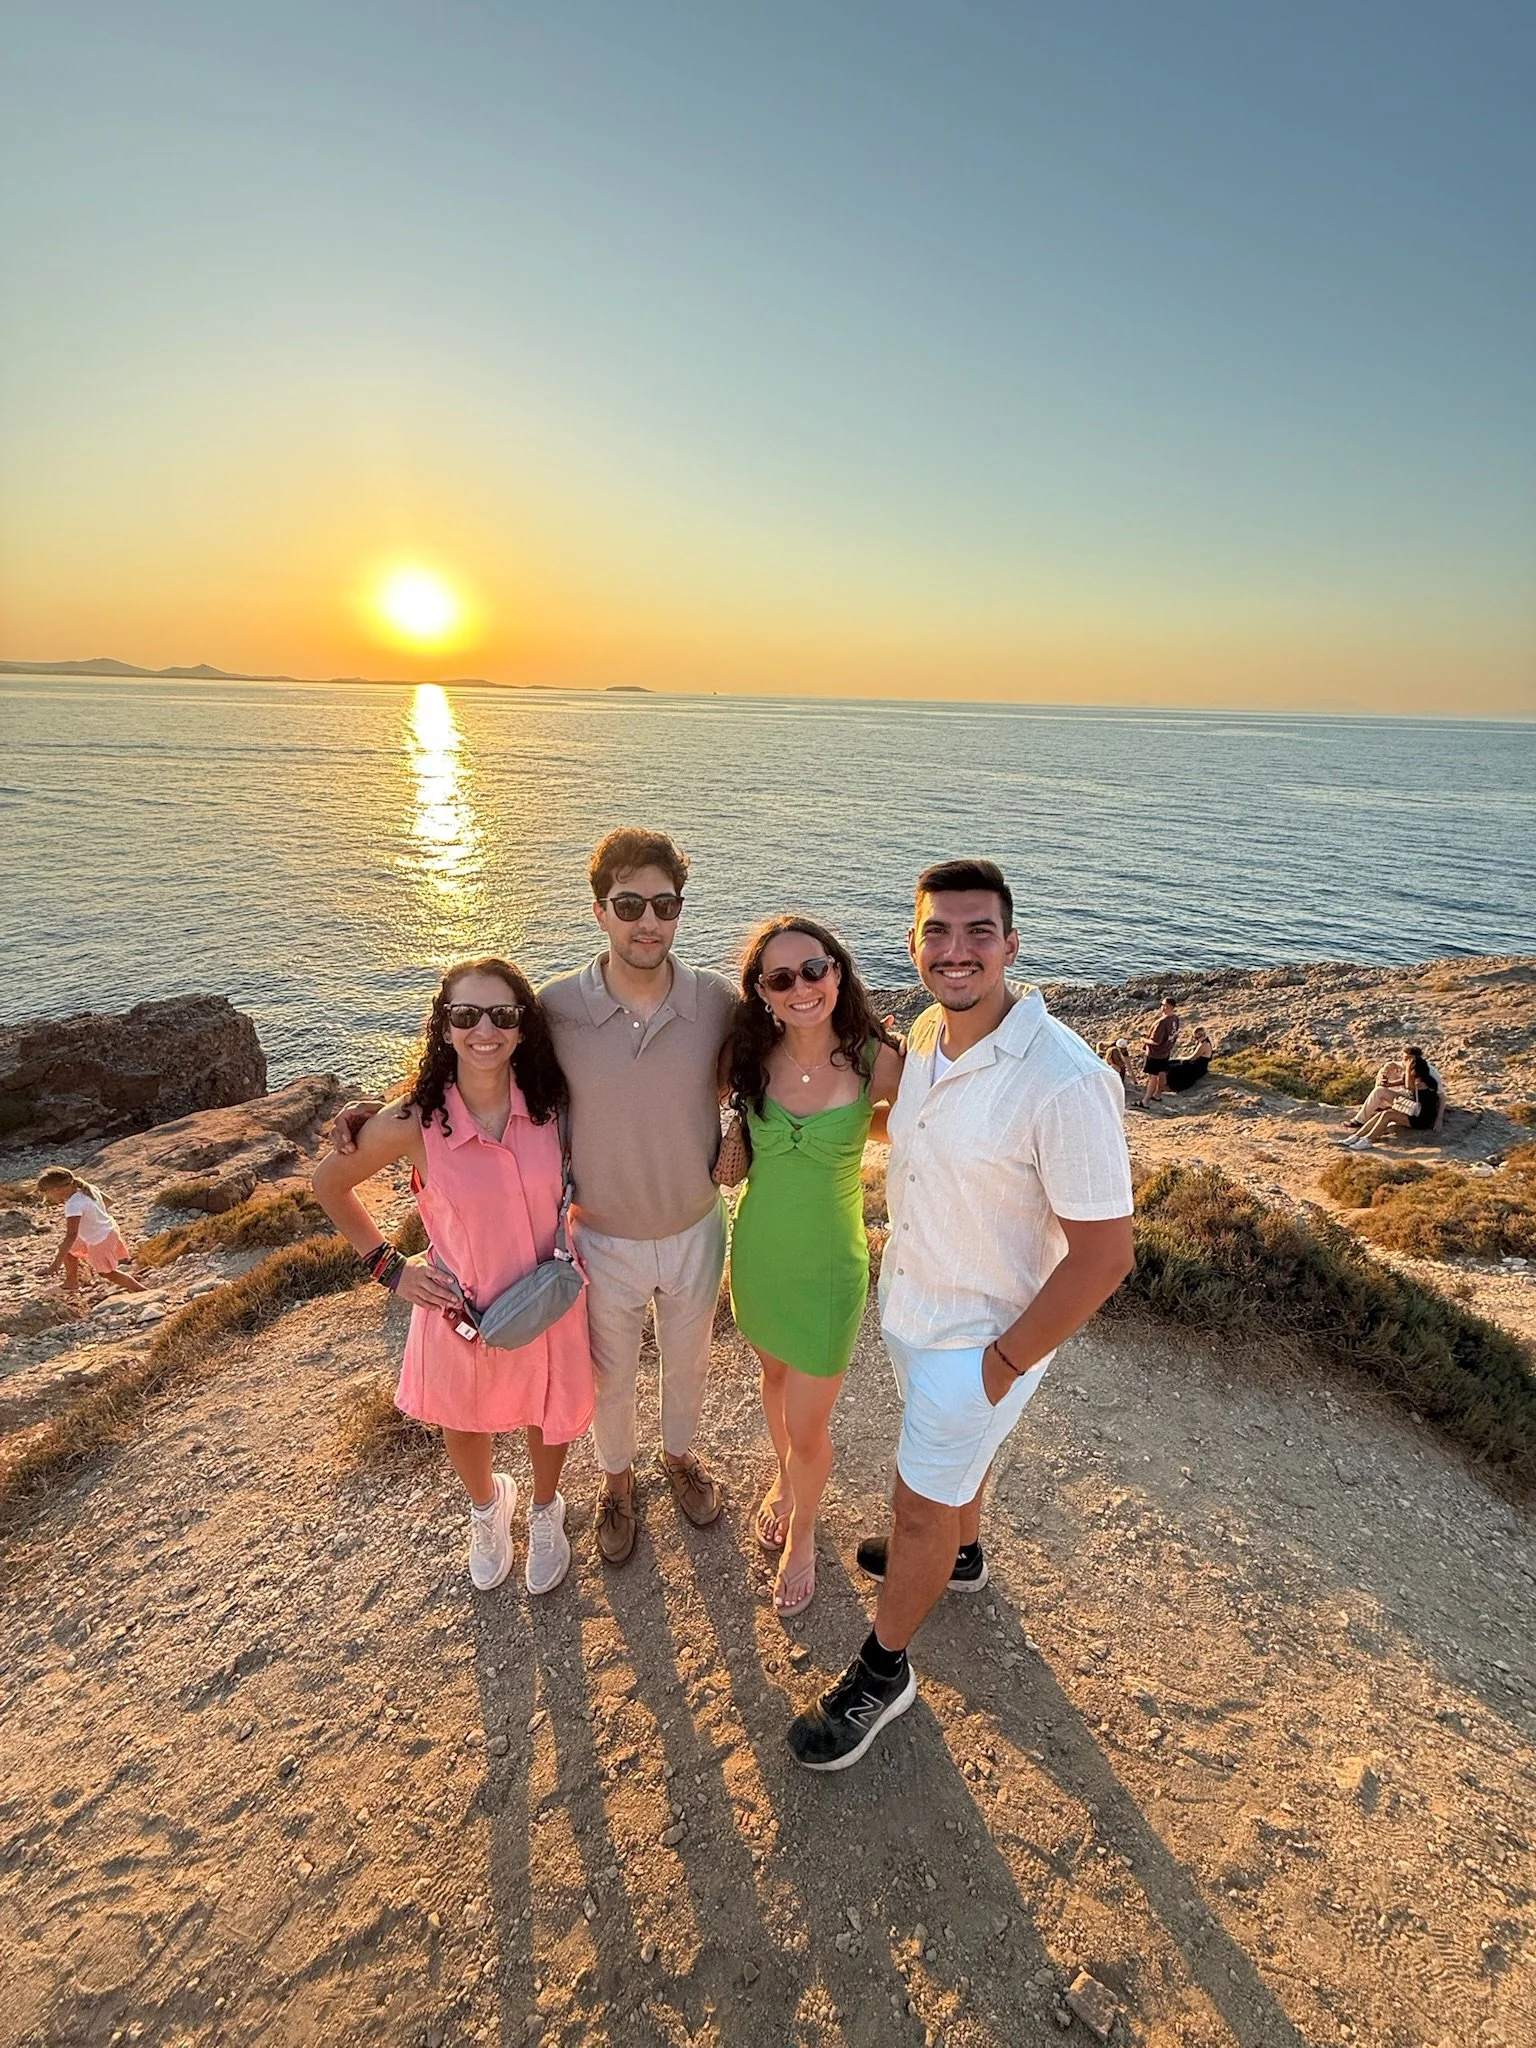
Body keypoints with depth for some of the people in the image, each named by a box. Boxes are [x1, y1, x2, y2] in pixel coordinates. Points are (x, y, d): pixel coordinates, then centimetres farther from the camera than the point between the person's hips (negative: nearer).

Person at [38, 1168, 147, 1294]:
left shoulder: (73, 1205, -31)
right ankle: (71, 1283, 42)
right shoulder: (89, 1189, -7)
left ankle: (141, 1290, 19)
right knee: (69, 1252, 23)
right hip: (108, 1230, 9)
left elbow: (71, 1235, -37)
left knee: (106, 1272, 12)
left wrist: (57, 1262, -37)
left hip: (100, 1242, -9)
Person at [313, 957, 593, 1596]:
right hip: (460, 1308, 0)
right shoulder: (414, 1122, -23)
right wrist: (387, 1266, -6)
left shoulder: (549, 1104, -18)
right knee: (463, 1423, 26)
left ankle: (545, 1510, 58)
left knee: (548, 1413, 24)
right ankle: (488, 1506, 61)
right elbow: (330, 1184, -5)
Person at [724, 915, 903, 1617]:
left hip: (829, 1268, -3)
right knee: (775, 1374, 28)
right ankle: (784, 1479, 59)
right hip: (757, 1254, 3)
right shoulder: (747, 1058, -13)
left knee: (806, 1429, 9)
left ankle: (802, 1531, 43)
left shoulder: (875, 1062, -21)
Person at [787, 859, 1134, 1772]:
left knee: (921, 1507, 12)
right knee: (953, 1448, 31)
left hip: (981, 1336, -6)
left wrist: (1005, 1362, -18)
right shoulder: (925, 1034, -9)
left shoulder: (1065, 1082, -33)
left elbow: (1105, 1253, -26)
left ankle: (883, 1670, 38)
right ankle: (961, 1552, 61)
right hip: (909, 1303, 7)